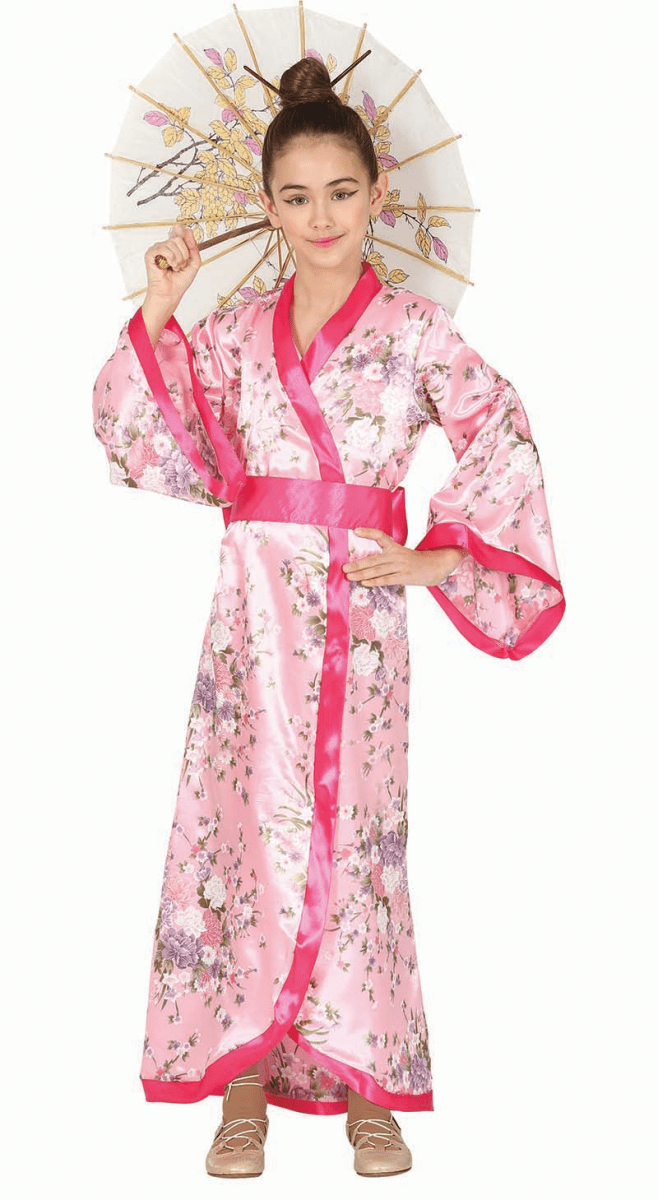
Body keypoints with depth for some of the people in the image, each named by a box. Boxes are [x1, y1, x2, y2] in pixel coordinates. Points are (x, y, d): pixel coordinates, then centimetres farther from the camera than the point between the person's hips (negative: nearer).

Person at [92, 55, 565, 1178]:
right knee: (248, 823, 1)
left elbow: (503, 445, -1)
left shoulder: (416, 328, 2)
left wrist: (440, 557, -5)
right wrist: (158, 313, 2)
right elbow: (162, 452, 7)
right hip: (255, 607, 2)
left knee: (354, 831, 2)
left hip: (362, 611, -2)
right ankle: (243, 1085, 10)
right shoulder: (233, 329, 9)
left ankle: (364, 1082, 14)